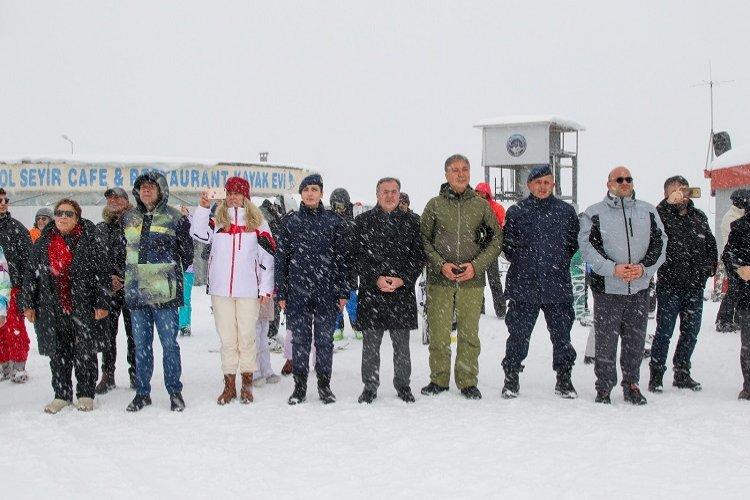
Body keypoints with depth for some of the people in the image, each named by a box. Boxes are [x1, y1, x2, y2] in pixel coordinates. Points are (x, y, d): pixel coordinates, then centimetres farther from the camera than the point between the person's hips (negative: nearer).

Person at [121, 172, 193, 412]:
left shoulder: (174, 218, -1)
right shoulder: (128, 218, 11)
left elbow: (187, 252, 5)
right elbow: (121, 250, 22)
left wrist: (174, 275, 6)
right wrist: (127, 274, 14)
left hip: (165, 293, -4)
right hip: (136, 292, 4)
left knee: (169, 343, 1)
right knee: (141, 345, 10)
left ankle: (175, 392, 12)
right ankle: (142, 392, 20)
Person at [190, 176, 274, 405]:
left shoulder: (256, 220, 7)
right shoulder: (217, 219, 10)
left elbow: (268, 255, 4)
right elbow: (199, 234, -7)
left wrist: (266, 288, -1)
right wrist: (203, 208, -16)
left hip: (248, 290, -1)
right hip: (221, 289, 1)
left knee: (246, 337, 2)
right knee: (227, 338, 5)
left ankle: (247, 384, 12)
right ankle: (229, 384, 12)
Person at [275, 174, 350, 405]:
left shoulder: (335, 222, 4)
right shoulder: (290, 221, 6)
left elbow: (343, 258, 5)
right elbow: (281, 258, 7)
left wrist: (343, 292, 0)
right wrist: (281, 293, 2)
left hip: (327, 291, 0)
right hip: (298, 291, 1)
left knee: (325, 339, 5)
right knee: (300, 339, 4)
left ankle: (324, 385, 17)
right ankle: (300, 386, 14)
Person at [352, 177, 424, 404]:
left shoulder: (410, 222, 8)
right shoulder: (362, 221, 5)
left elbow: (418, 257, 6)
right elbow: (356, 256, 0)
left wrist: (402, 279, -8)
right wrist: (375, 279, -11)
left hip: (403, 292, 1)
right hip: (371, 293, -1)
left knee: (401, 344, 8)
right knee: (370, 344, 4)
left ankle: (403, 385, 21)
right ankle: (370, 387, 16)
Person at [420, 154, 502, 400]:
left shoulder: (481, 205, 7)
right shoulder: (434, 205, 4)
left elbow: (496, 238, 8)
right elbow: (423, 239, 4)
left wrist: (477, 265, -5)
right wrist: (440, 265, -10)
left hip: (472, 281, 1)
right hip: (439, 280, -1)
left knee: (469, 333, 5)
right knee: (439, 333, 3)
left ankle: (468, 382, 16)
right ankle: (439, 380, 17)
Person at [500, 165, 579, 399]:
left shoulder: (566, 211, 7)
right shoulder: (516, 212, 2)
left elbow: (575, 242, 16)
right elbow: (507, 245, 8)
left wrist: (561, 262, 9)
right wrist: (522, 263, 2)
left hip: (558, 288, 2)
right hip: (524, 286, -1)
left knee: (561, 335, 8)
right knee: (518, 335, 3)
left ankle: (564, 380, 21)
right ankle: (511, 378, 15)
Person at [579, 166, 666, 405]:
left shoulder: (648, 211, 11)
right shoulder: (594, 213, 1)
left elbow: (659, 242, 6)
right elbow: (587, 247, -7)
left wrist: (644, 267, -10)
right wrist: (613, 269, -18)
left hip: (640, 288, 3)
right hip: (607, 288, -3)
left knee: (636, 340, 10)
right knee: (605, 340, 1)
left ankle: (632, 385, 24)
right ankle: (604, 388, 13)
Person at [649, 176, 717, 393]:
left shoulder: (699, 217, 12)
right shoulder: (662, 214, -6)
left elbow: (711, 245, 22)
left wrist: (710, 266, 6)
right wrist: (670, 203, -28)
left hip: (695, 287, 6)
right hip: (669, 285, -6)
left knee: (691, 332, 12)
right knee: (664, 332, -3)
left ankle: (682, 374, 25)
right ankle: (656, 376, 6)